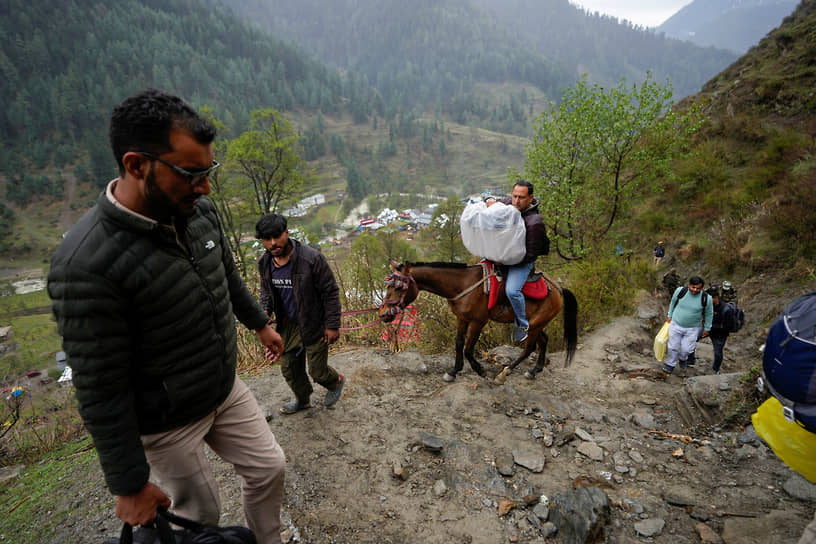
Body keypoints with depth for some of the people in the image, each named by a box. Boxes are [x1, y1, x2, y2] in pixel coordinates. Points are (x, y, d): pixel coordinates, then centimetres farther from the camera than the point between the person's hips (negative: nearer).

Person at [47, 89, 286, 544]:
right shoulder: (86, 264, -31)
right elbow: (101, 392, -23)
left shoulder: (199, 211, -10)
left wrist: (260, 323, 21)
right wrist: (130, 485, -14)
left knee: (269, 468, 19)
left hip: (227, 389, 6)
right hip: (166, 423, -6)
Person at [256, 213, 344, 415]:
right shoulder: (264, 263, -6)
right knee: (289, 368, 18)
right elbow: (266, 290, 14)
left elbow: (330, 292, -16)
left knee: (317, 371, 7)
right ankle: (302, 400, 47)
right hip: (288, 325, 6)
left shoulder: (311, 258, -24)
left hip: (314, 326, -5)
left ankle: (336, 382, 43)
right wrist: (265, 311, -6)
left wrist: (332, 326, -14)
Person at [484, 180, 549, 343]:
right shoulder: (509, 202, -6)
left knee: (512, 290, -25)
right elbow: (491, 201, 13)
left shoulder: (534, 223, -27)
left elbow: (530, 254, -24)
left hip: (522, 262, -8)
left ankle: (523, 325, 0)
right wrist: (490, 201, -14)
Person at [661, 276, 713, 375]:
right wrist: (670, 315, 11)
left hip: (692, 329, 0)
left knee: (686, 349, 8)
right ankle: (670, 364, 34)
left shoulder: (706, 298, -17)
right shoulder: (680, 291, -15)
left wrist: (707, 328, 7)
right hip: (676, 325, 0)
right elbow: (673, 303, 6)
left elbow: (709, 314, 0)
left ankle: (682, 359, 43)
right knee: (673, 346, 11)